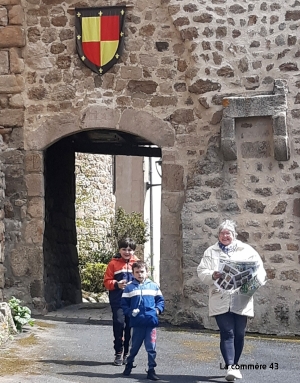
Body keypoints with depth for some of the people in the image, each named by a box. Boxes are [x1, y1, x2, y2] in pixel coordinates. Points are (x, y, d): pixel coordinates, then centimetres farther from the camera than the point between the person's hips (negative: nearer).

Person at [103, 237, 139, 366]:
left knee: (130, 326, 6)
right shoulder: (113, 263, 3)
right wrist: (116, 284, -16)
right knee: (119, 323, -9)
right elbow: (107, 281, 3)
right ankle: (118, 354, 2)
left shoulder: (137, 263, 7)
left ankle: (127, 354, 17)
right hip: (118, 300, -2)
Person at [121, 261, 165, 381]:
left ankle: (151, 370, 7)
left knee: (151, 348, 0)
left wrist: (158, 309, -3)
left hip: (151, 322, 1)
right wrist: (130, 312, -11)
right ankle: (129, 365, 32)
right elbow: (124, 304, 5)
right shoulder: (129, 288, 4)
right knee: (134, 347, 12)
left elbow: (160, 300, 14)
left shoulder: (153, 286, 8)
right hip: (137, 323, -1)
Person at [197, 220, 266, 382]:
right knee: (227, 333, -10)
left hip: (241, 300, 1)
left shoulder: (246, 250, 9)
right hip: (220, 300, -1)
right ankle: (230, 366, -15)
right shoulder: (211, 252, 11)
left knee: (239, 334, 7)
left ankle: (234, 365, 23)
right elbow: (201, 271, 3)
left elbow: (260, 269, 5)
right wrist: (212, 275, -18)